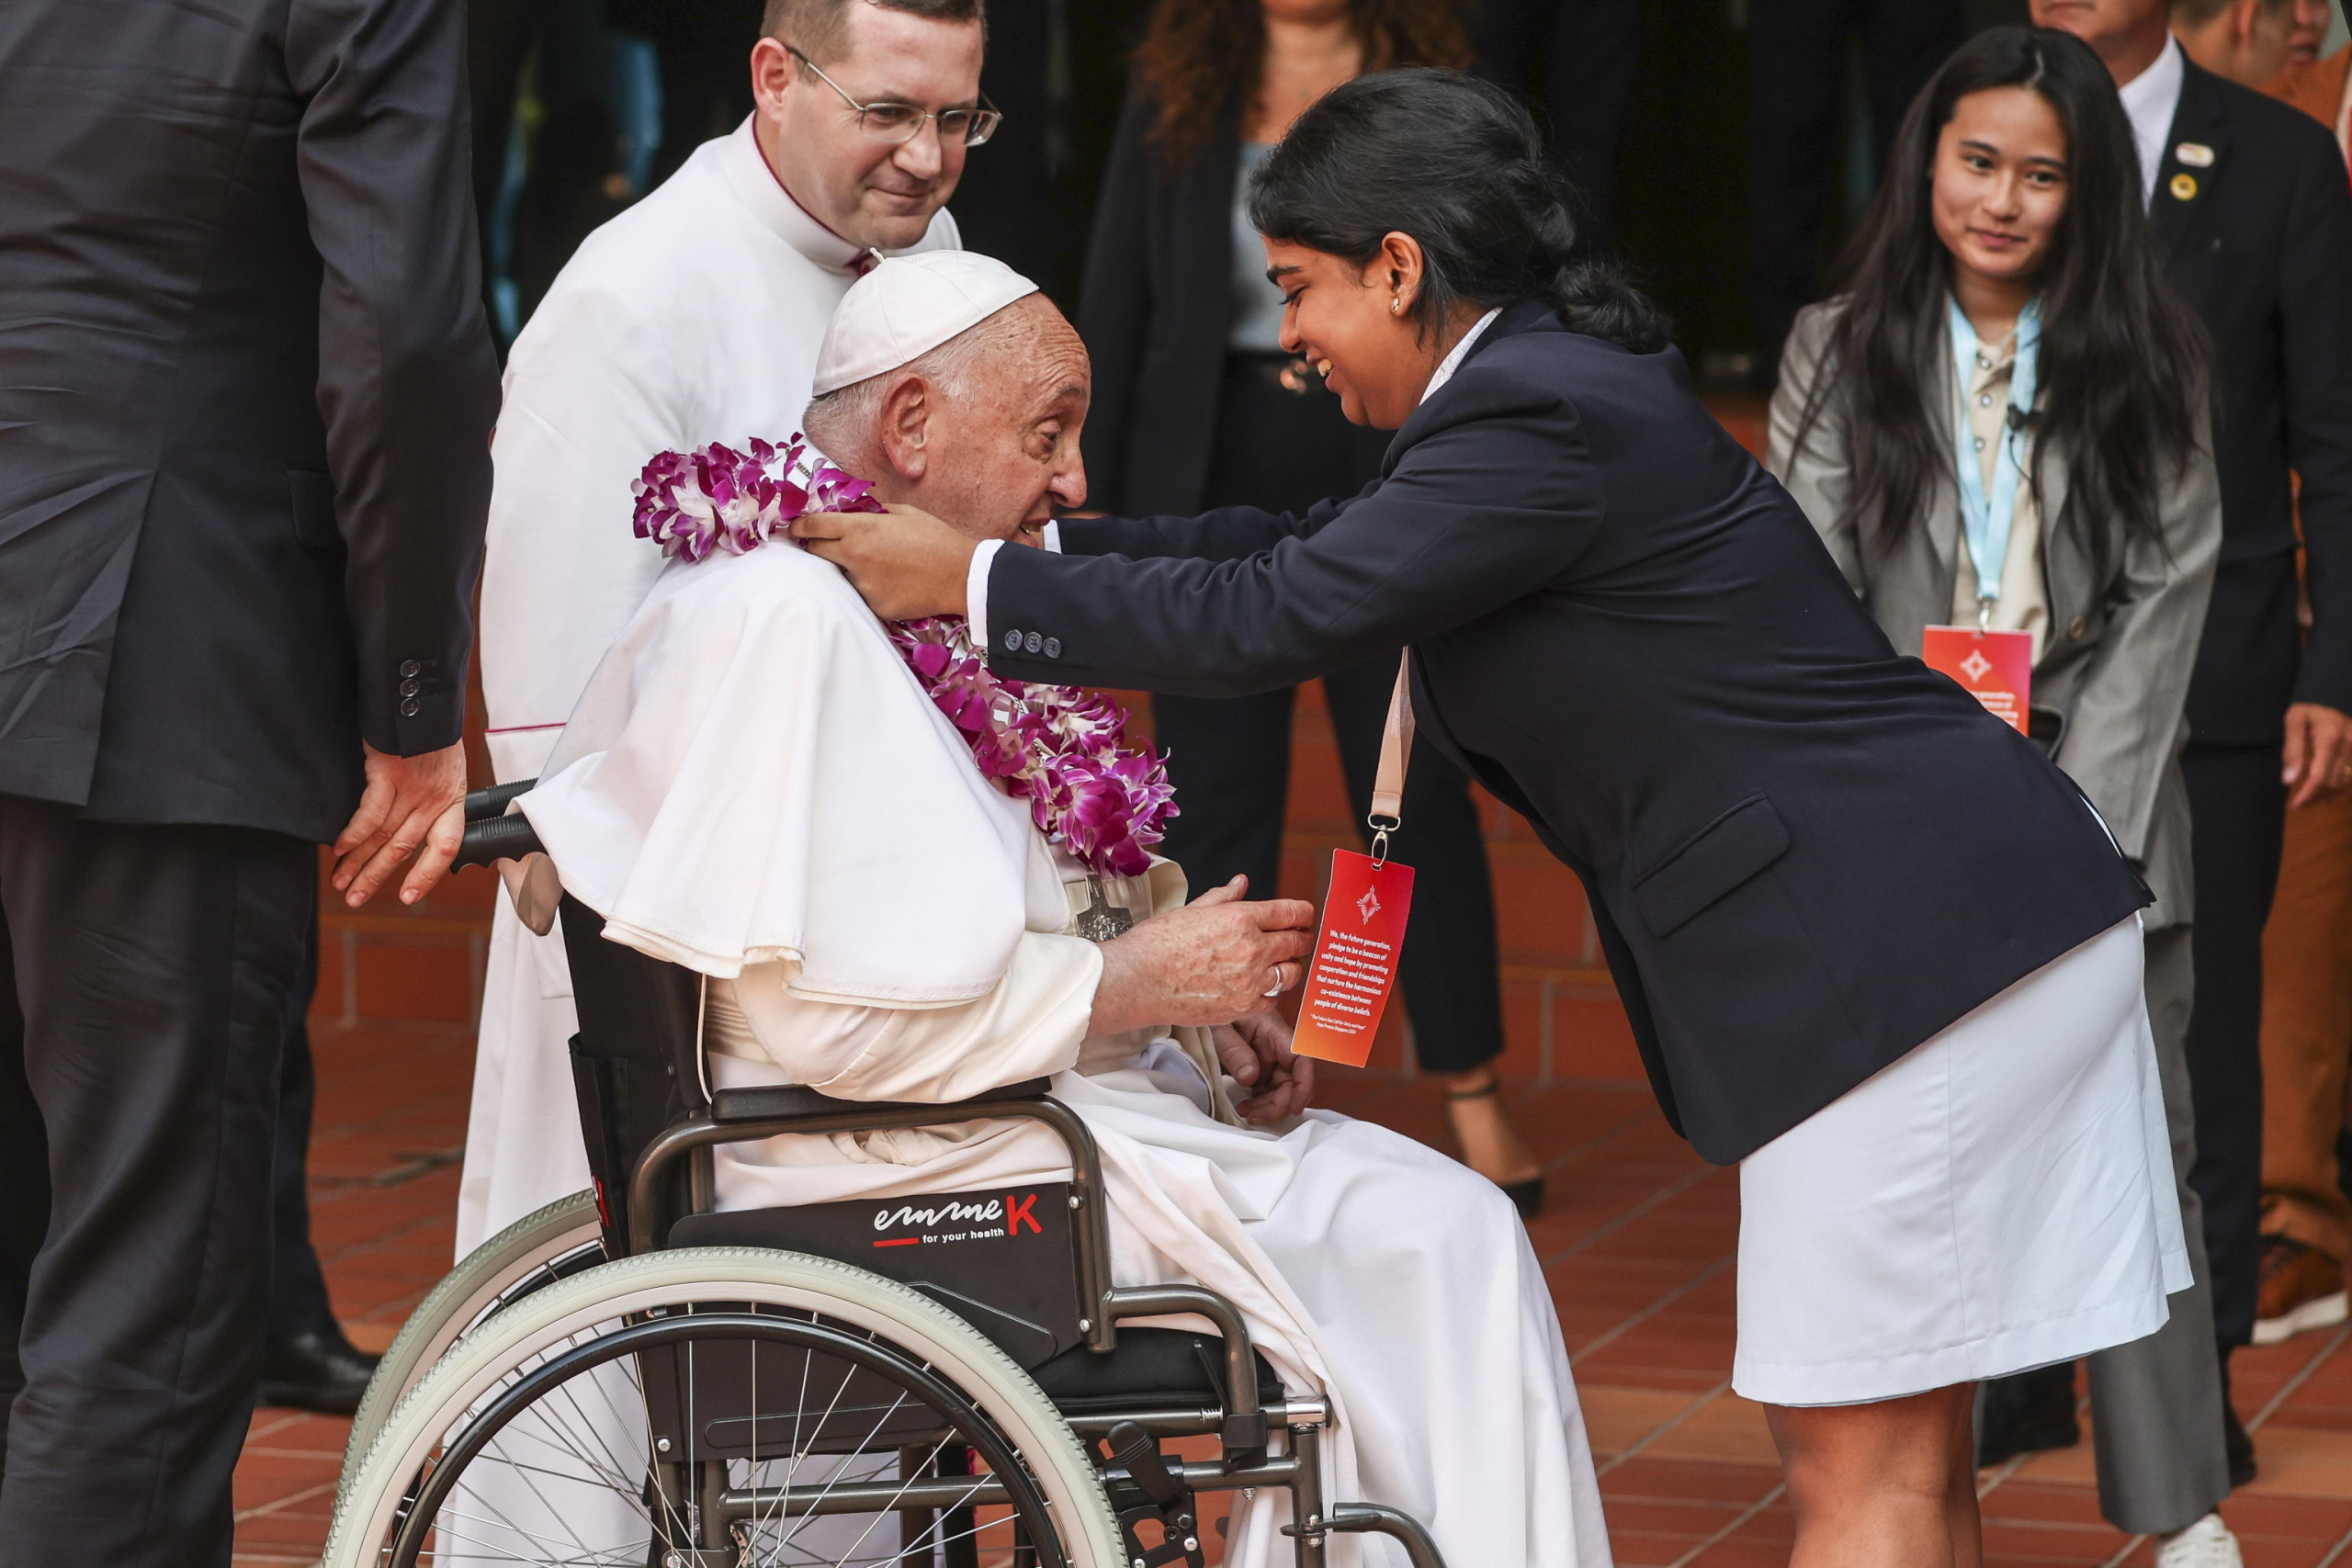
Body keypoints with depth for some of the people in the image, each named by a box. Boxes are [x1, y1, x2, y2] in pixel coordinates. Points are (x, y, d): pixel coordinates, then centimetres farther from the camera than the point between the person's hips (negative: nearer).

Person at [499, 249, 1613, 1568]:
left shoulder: (877, 605, 13)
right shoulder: (787, 618, -20)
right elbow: (840, 1015, -26)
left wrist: (1196, 1000, 4)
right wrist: (1135, 982, -17)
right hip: (918, 1176, -11)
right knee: (1444, 1236, -9)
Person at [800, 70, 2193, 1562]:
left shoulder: (1544, 418, -16)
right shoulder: (1557, 382, 16)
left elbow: (1275, 618, -18)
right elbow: (1309, 547, 25)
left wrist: (975, 585, -7)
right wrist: (1045, 548, 20)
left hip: (1891, 954, -10)